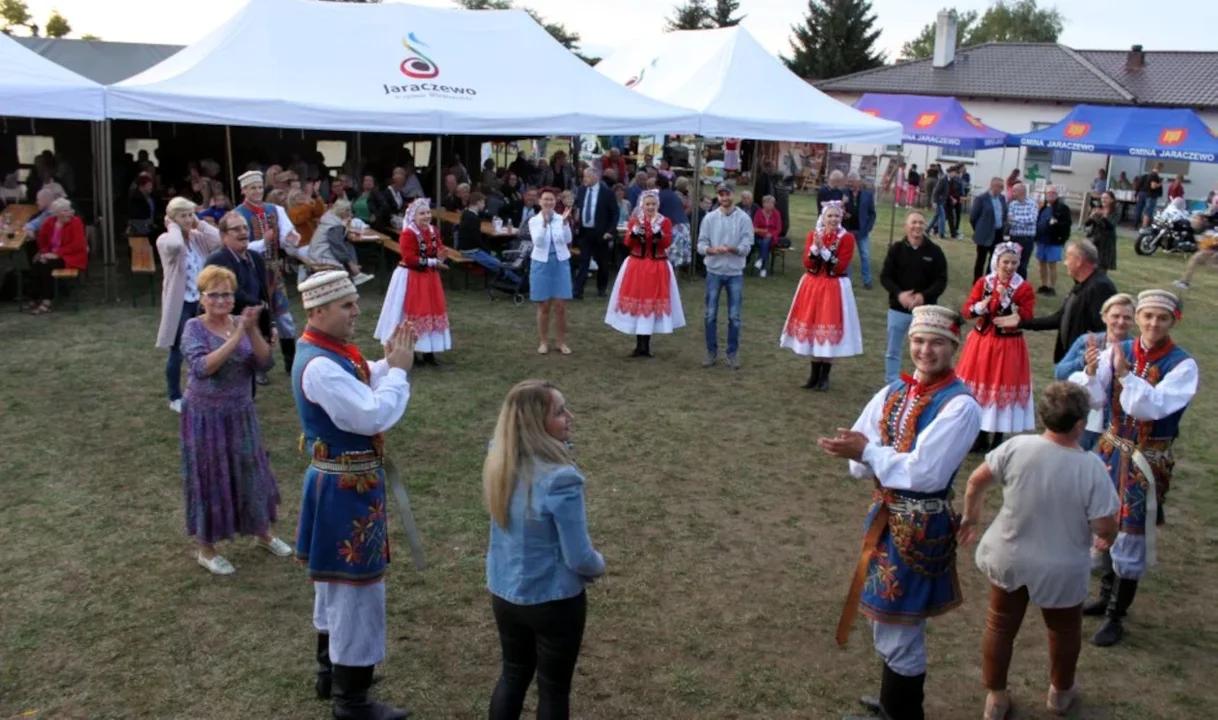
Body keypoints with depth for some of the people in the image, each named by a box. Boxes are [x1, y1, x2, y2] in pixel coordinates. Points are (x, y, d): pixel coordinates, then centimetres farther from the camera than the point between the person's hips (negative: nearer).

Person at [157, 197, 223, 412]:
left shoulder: (199, 238, 4)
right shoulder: (165, 240, -10)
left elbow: (220, 239, -13)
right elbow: (176, 244, -35)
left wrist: (200, 224, -5)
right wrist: (173, 226, -16)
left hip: (201, 301, 5)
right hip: (179, 304, -5)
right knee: (177, 353, 4)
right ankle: (175, 398, 18)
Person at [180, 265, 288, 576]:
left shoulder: (241, 323, -1)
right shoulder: (195, 328, -12)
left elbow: (265, 362, -11)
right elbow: (202, 367, -28)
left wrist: (252, 331, -25)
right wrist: (235, 337, -31)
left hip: (241, 413, 4)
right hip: (206, 415, -4)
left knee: (251, 471, 15)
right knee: (210, 477, 6)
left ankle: (263, 533, 35)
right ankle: (206, 549, 22)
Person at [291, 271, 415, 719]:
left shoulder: (331, 351, 6)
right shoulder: (320, 366, -27)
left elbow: (362, 392, 16)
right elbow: (375, 416, -31)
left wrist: (388, 363, 0)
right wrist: (399, 369, -19)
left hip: (340, 484, 11)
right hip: (345, 489, -11)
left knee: (335, 582, 22)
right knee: (357, 588, 1)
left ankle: (331, 674, 39)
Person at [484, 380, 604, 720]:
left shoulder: (499, 461, -10)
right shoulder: (560, 479, -31)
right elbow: (579, 558, -24)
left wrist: (562, 444, -5)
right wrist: (599, 565, 0)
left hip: (504, 593, 6)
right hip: (555, 601, -6)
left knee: (513, 674, 26)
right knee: (554, 688, 16)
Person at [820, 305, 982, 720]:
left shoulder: (960, 405, -18)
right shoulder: (893, 394, 3)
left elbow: (926, 473, -26)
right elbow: (860, 463, -2)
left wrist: (870, 452, -22)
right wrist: (871, 455, -22)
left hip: (922, 527, -8)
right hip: (886, 516, 8)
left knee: (899, 627, 6)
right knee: (885, 618, 24)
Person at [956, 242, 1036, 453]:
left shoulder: (1024, 289, -5)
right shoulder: (983, 283, 2)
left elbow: (1026, 318, -14)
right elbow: (967, 310, 0)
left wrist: (1005, 299, -19)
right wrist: (981, 305, -20)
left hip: (1008, 346, -3)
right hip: (982, 342, 3)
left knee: (1002, 389, 2)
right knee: (980, 386, 10)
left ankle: (998, 439, 16)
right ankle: (981, 436, 25)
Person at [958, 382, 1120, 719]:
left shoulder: (1017, 447, -18)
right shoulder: (1092, 467, -24)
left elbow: (976, 481, -8)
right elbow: (1105, 528, -18)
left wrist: (970, 517, 11)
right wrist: (1107, 538, 7)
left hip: (1009, 559, 1)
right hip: (1061, 570, -1)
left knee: (1000, 626, 22)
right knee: (1064, 631, 27)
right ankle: (1060, 693, 50)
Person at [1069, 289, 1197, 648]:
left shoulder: (1182, 365, -16)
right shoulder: (1117, 350, -4)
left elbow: (1155, 406, -28)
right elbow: (1094, 399, -6)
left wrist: (1125, 373, -34)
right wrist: (1091, 372, -25)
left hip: (1147, 460, -5)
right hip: (1112, 449, 5)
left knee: (1130, 536, -1)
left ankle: (1116, 618, 13)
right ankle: (1106, 595, 40)